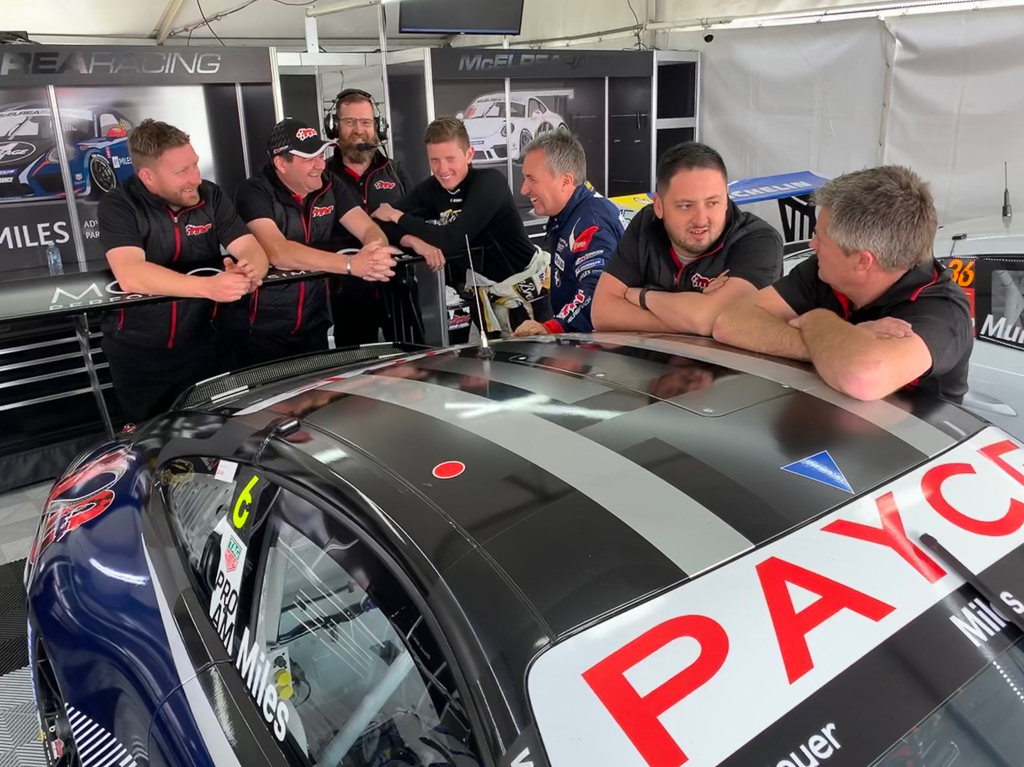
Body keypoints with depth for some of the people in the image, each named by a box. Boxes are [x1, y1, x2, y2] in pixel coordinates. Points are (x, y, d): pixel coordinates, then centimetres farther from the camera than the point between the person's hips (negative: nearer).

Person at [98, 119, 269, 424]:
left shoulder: (211, 196, -5)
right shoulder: (118, 206, -16)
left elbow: (253, 250, -11)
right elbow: (131, 276, -31)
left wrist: (250, 270, -36)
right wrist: (209, 286, -44)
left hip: (198, 345, 3)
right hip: (136, 352, -2)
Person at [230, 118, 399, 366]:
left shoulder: (330, 185, -1)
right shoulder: (254, 193, -17)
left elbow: (370, 230, -8)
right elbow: (278, 252, -32)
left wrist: (375, 251, -33)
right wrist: (351, 264, -40)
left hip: (314, 325, 5)